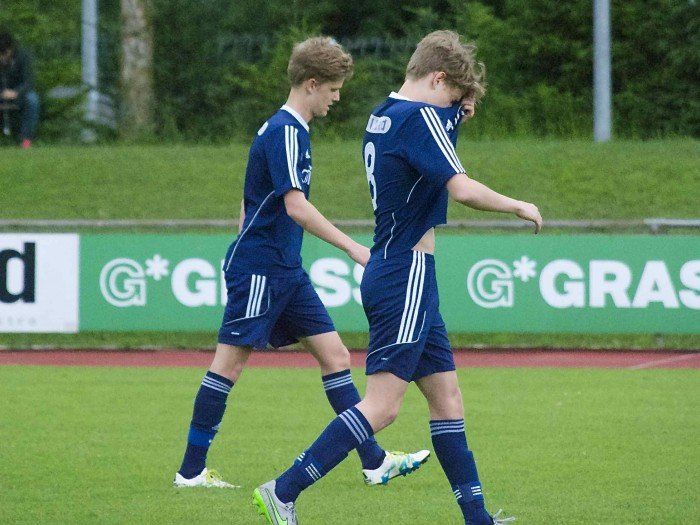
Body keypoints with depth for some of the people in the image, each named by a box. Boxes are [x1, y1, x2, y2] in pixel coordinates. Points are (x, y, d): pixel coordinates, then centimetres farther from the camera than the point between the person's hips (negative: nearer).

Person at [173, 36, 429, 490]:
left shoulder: (288, 129, 16)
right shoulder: (285, 132, -15)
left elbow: (250, 202, 23)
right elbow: (296, 206, -25)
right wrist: (352, 247, -23)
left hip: (286, 270, 10)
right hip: (258, 268, -10)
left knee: (335, 356, 5)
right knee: (230, 362, -4)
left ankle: (374, 462, 5)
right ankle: (191, 471, 2)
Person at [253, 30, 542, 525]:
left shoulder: (384, 115, 13)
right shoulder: (418, 117, -15)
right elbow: (462, 188, -24)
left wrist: (457, 112, 12)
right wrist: (517, 206, -8)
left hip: (399, 277, 10)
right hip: (406, 277, -10)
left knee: (446, 395, 12)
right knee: (382, 404, -12)